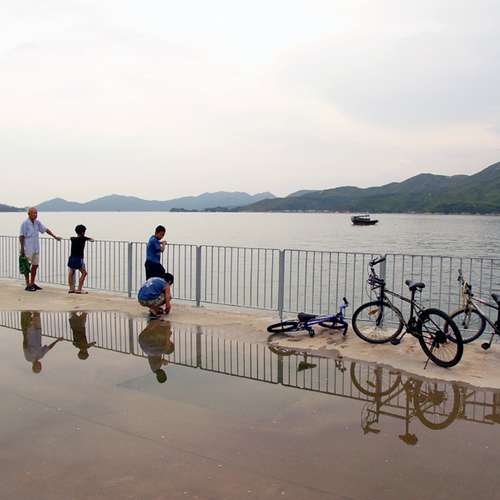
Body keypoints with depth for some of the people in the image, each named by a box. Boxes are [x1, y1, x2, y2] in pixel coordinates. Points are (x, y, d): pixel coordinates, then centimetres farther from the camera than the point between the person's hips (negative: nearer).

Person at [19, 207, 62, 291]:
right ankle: (28, 285, 6)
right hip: (28, 249, -7)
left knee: (35, 265, 11)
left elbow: (45, 229, 14)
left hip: (36, 249, 7)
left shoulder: (37, 222, 6)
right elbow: (21, 236, -13)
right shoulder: (25, 223, -12)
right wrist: (22, 249, -16)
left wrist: (55, 237, 13)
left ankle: (32, 283, 22)